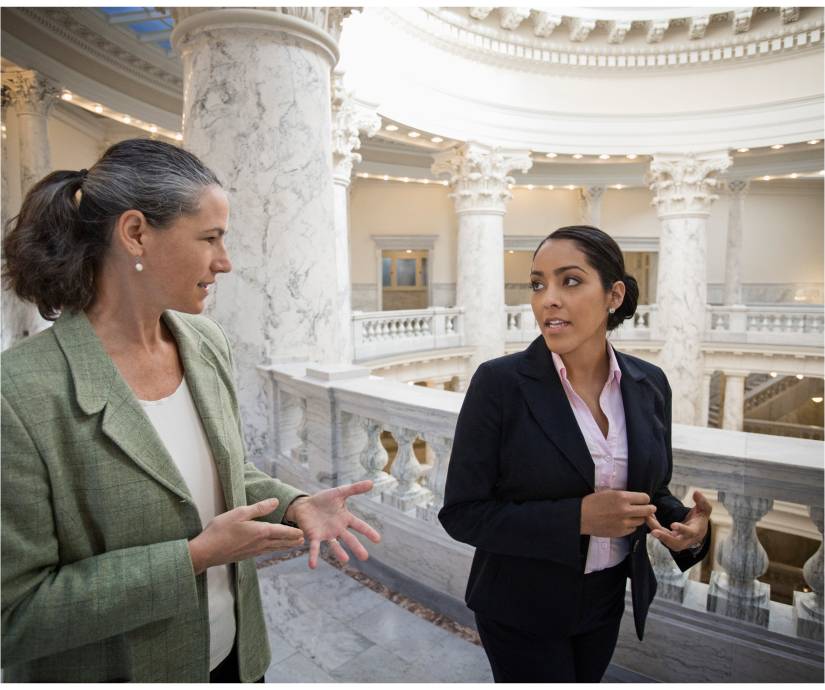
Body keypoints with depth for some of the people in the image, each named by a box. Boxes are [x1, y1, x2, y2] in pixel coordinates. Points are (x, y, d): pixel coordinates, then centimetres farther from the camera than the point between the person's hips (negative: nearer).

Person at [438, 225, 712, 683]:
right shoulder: (499, 383, -21)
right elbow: (461, 513, -19)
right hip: (520, 608, -5)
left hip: (607, 600, 5)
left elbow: (651, 489, 5)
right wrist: (578, 517, -28)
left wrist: (689, 529, -16)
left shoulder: (649, 384, -7)